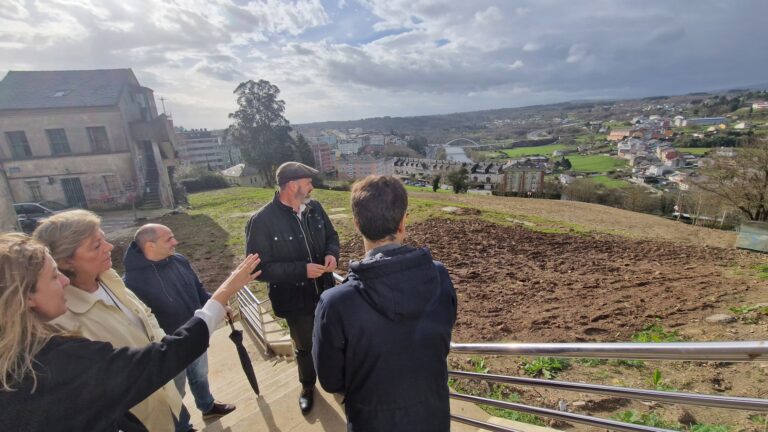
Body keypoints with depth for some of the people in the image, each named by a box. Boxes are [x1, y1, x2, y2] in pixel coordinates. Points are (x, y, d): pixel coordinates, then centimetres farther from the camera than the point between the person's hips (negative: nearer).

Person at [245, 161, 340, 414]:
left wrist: (332, 254, -15)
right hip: (296, 299, -4)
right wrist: (302, 270, -28)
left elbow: (331, 235, 8)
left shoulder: (314, 208, -7)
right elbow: (259, 267, -20)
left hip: (325, 291, 4)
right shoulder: (262, 221, -22)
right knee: (305, 347, 20)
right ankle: (308, 386, 50)